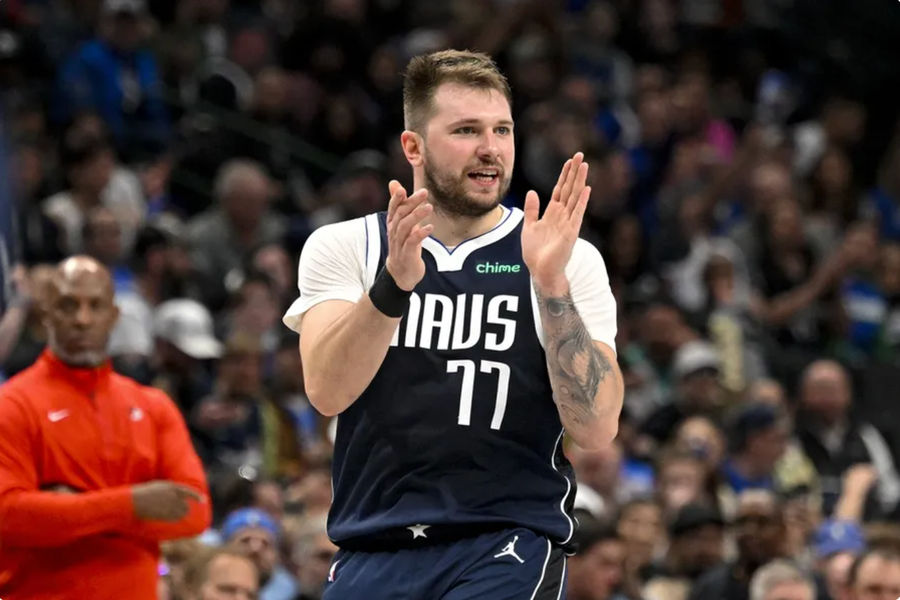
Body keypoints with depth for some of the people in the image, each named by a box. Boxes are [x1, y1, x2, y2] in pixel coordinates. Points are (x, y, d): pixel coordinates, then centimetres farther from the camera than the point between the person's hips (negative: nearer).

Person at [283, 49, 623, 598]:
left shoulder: (571, 260, 3)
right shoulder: (343, 246, 5)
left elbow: (595, 429, -9)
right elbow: (327, 391, -11)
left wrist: (551, 283, -20)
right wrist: (393, 282, -26)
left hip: (508, 542, -2)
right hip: (373, 547, 2)